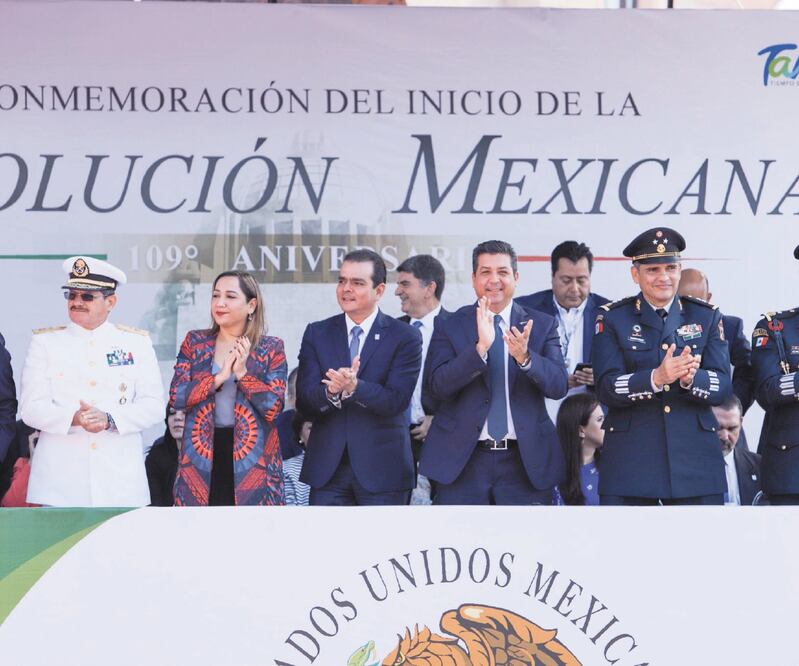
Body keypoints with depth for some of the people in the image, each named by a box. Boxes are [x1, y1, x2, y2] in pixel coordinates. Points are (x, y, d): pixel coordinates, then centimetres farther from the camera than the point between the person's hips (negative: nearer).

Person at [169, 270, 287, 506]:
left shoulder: (271, 349, 3)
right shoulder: (194, 343, 8)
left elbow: (273, 408, -6)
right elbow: (176, 397, -2)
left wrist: (243, 373, -13)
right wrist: (219, 377, -10)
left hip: (251, 460, -1)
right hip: (201, 458, 1)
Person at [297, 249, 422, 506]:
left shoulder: (405, 337, -2)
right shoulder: (317, 333, 7)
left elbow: (397, 401, -13)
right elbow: (304, 402, -2)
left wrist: (354, 387, -29)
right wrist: (330, 391, -24)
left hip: (382, 466, -2)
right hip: (327, 466, 2)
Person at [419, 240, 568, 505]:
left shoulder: (542, 325, 5)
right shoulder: (449, 328, 3)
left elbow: (559, 386, -6)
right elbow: (439, 386, -11)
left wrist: (525, 357, -25)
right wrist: (480, 347, -24)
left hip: (525, 461, 1)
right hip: (462, 461, -1)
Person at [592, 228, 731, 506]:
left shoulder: (707, 316, 10)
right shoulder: (612, 318, 4)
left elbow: (722, 387, 1)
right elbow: (606, 389, -7)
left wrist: (690, 379, -22)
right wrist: (656, 378, -25)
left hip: (695, 459, 2)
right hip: (630, 458, -1)